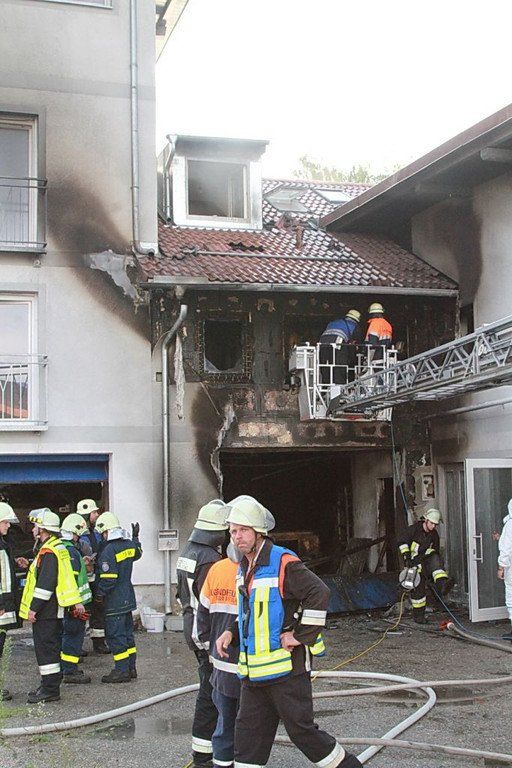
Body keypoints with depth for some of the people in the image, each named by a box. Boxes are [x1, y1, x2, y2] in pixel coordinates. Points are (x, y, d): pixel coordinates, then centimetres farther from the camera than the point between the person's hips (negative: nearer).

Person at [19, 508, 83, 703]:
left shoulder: (48, 552, -18)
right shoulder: (59, 548, 15)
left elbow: (45, 584, -23)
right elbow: (67, 577, 18)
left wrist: (33, 608, -19)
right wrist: (77, 600, 21)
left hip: (45, 611, -10)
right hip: (55, 609, 10)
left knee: (45, 649, -5)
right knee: (52, 648, 16)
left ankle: (50, 690, -1)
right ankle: (51, 686, 24)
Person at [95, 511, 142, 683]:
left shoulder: (108, 551, -20)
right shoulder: (129, 545, 4)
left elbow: (108, 578, -22)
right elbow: (137, 554, 28)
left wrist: (99, 593, -9)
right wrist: (135, 538, 40)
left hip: (114, 601, -8)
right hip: (128, 597, 8)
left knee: (115, 635, -1)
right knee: (127, 633, 16)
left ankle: (122, 670, 1)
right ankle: (131, 667, 22)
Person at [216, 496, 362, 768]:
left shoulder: (283, 562, -15)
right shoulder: (244, 568, 12)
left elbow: (319, 594, -22)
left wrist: (302, 636, -20)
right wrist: (231, 633, 11)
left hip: (286, 666, -8)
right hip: (253, 671, 8)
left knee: (301, 729, 1)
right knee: (248, 732, 10)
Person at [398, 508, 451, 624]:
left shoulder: (434, 535, 5)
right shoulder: (414, 529, -11)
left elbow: (436, 552, 11)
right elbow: (402, 542, -15)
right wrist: (406, 557, -26)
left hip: (425, 559, 4)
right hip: (413, 562, -4)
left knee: (436, 558, -29)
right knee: (418, 588, -6)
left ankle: (442, 584, -45)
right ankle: (418, 615, 7)